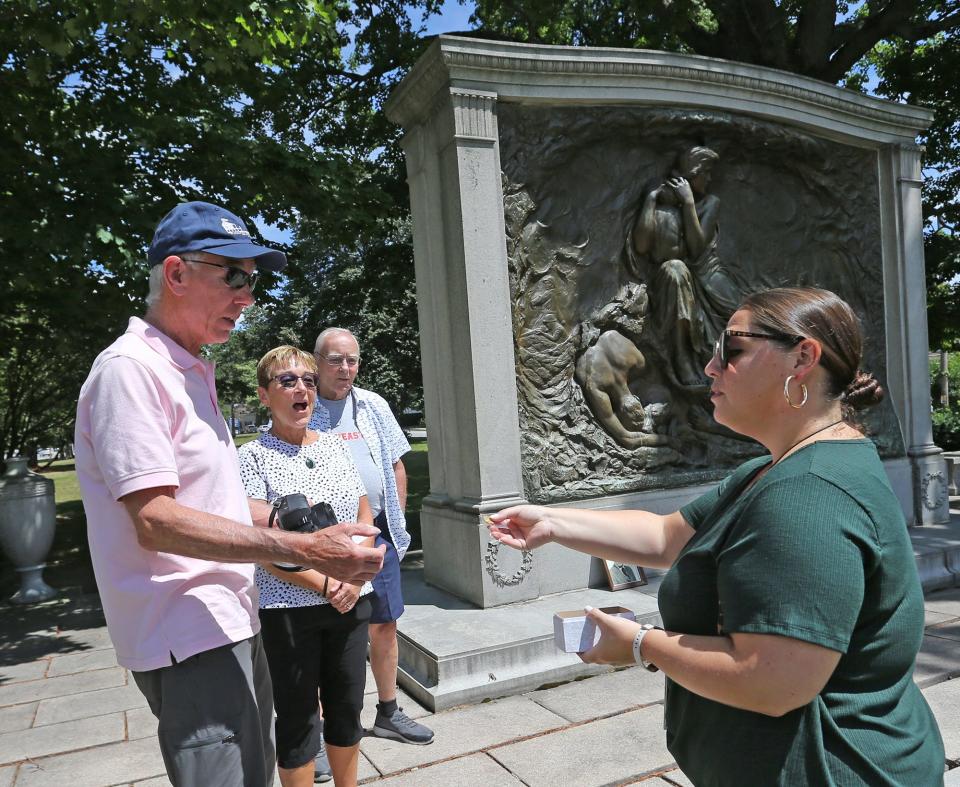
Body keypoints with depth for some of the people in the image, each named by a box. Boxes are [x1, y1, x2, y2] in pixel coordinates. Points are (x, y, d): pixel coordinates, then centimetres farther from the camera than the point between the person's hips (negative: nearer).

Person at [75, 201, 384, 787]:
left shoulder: (192, 371, 14)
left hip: (232, 620, 10)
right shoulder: (130, 370, -16)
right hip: (189, 635, -9)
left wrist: (290, 522, 9)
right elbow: (156, 522, -24)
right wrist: (304, 550, -28)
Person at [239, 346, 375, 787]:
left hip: (351, 602, 5)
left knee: (347, 709, 16)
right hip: (288, 609, -4)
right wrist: (323, 584, -17)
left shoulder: (335, 446, 7)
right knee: (297, 718, 9)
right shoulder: (253, 457, -7)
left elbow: (365, 517, 9)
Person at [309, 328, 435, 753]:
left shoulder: (374, 406, 8)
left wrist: (395, 521, 10)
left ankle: (388, 713, 31)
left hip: (377, 533, 5)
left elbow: (396, 465, 14)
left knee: (384, 626, 14)